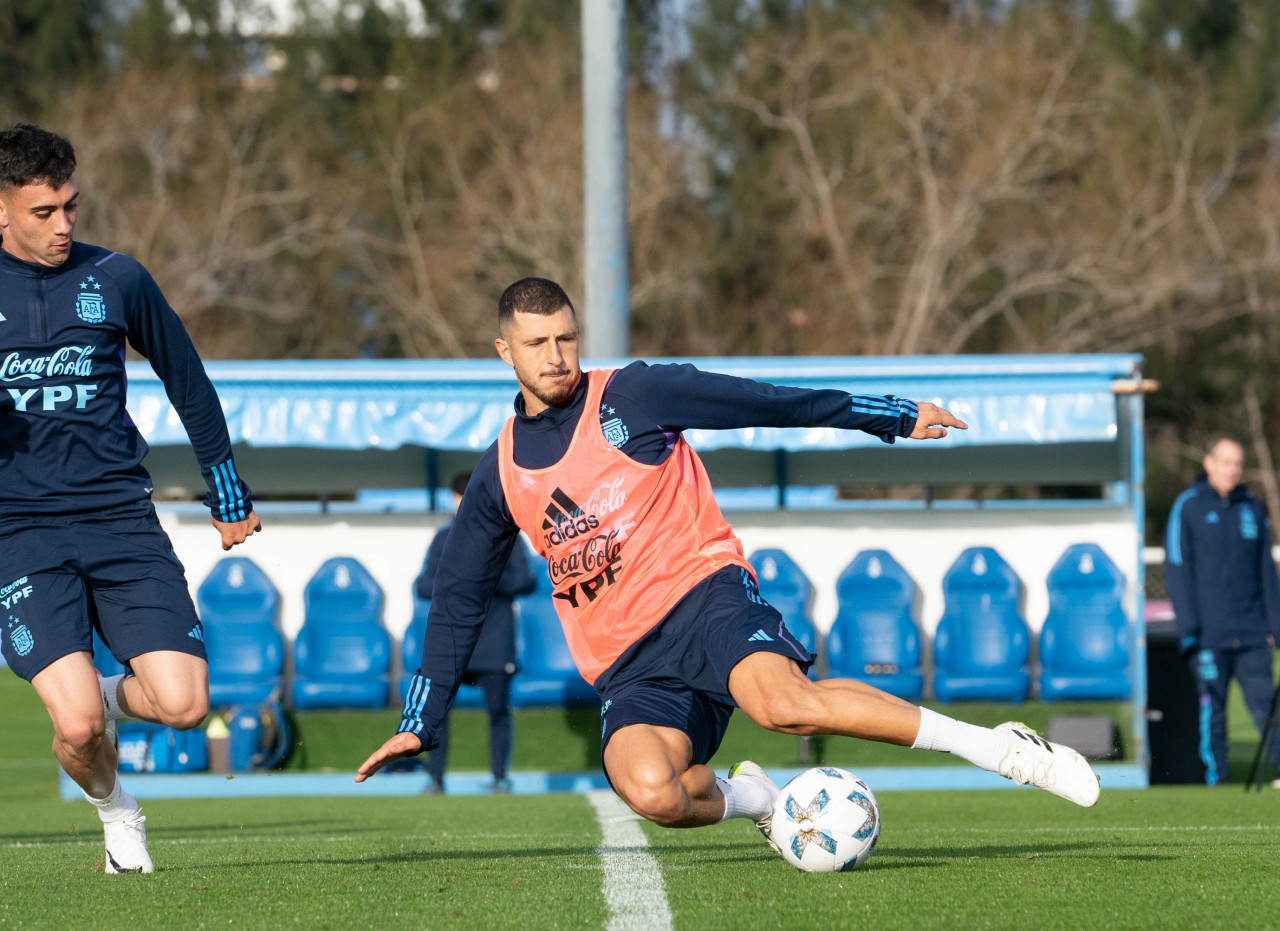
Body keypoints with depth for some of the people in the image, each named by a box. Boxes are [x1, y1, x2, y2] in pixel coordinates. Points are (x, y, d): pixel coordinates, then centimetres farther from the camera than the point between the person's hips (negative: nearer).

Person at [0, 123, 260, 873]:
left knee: (184, 704, -13)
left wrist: (229, 497, 26)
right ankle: (115, 811, 18)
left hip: (121, 522, 2)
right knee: (77, 725, -17)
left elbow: (188, 383, 20)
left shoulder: (115, 279, 6)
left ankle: (117, 694, 24)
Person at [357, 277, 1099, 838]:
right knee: (650, 791, -29)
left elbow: (768, 403, 5)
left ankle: (1000, 748, -28)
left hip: (701, 588, -3)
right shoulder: (501, 475, 12)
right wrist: (421, 723, 16)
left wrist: (895, 418, 6)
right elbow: (459, 601, 19)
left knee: (783, 701, -35)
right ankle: (746, 798, 5)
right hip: (627, 663, 3)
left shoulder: (632, 396, 2)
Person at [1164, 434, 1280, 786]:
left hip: (1252, 633, 2)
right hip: (1209, 634, -2)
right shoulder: (1188, 507, 2)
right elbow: (1177, 569, -1)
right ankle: (1215, 771, 8)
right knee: (1211, 704, 0)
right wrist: (1188, 628, -8)